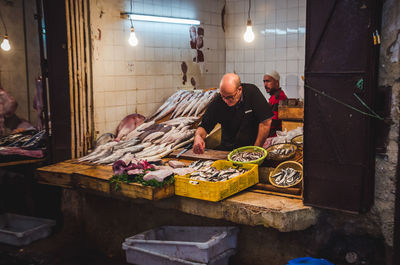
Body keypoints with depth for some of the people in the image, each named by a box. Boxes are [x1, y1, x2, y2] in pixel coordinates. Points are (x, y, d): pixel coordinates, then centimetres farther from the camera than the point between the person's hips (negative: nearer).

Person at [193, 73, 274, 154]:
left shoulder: (252, 92, -16)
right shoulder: (217, 102, -11)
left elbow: (265, 122, -16)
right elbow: (204, 126, -5)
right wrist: (198, 136, -29)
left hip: (251, 146, 0)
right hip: (227, 149, 0)